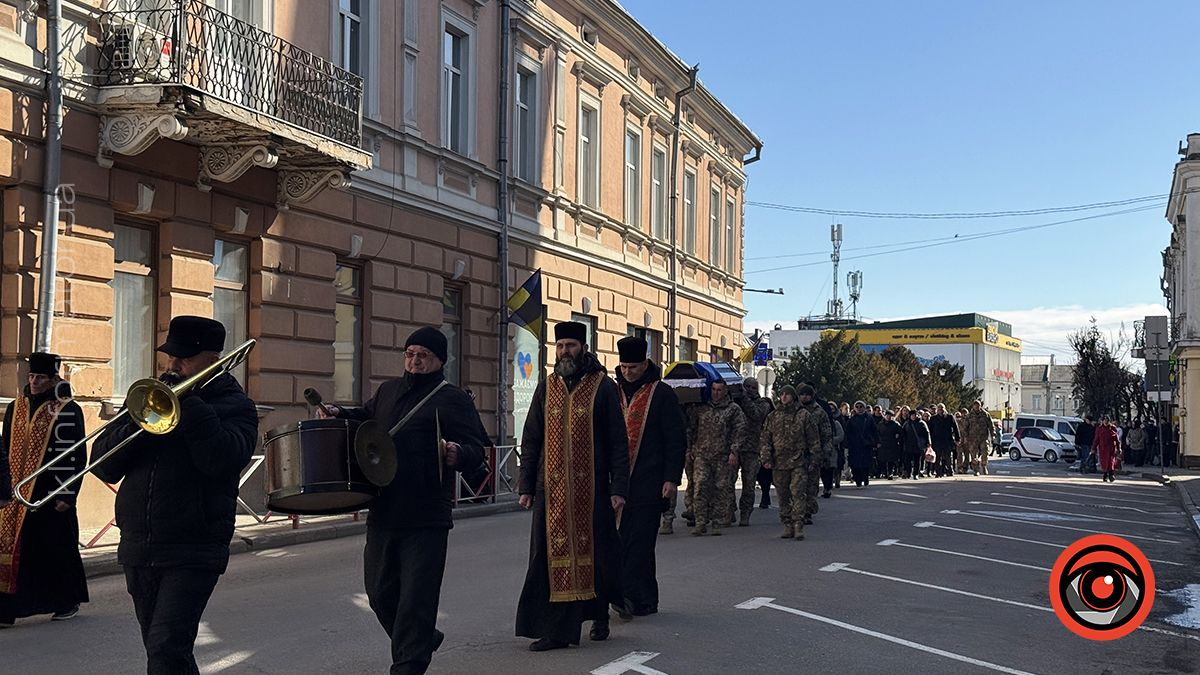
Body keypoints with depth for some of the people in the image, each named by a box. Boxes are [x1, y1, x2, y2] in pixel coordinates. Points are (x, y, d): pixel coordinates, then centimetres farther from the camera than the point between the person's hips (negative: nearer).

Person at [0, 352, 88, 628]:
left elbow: (75, 455, -8)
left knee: (58, 549, 5)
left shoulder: (68, 411, -6)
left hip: (51, 495, -5)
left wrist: (66, 496, -12)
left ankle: (68, 602, 22)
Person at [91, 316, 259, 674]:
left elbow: (223, 460, -21)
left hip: (193, 553, -6)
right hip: (137, 548, 6)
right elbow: (103, 466, 7)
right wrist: (136, 426, -11)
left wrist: (189, 402, -17)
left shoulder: (234, 405, -1)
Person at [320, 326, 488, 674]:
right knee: (379, 591, 15)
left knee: (416, 596, -3)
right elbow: (366, 416, 35)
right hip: (382, 512, 7)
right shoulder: (389, 390, 15)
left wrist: (458, 454, -32)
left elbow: (476, 451, -10)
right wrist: (339, 413, 15)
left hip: (426, 518, -6)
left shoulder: (453, 399, -4)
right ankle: (423, 639, 37)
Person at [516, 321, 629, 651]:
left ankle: (599, 615, 30)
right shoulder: (546, 389, 10)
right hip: (552, 488, 2)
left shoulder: (603, 387, 1)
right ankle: (556, 630, 4)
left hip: (591, 488, -2)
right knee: (552, 555, 0)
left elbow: (618, 442, -1)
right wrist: (526, 485, 4)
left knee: (593, 552, 6)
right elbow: (531, 441, 11)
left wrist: (619, 488, -8)